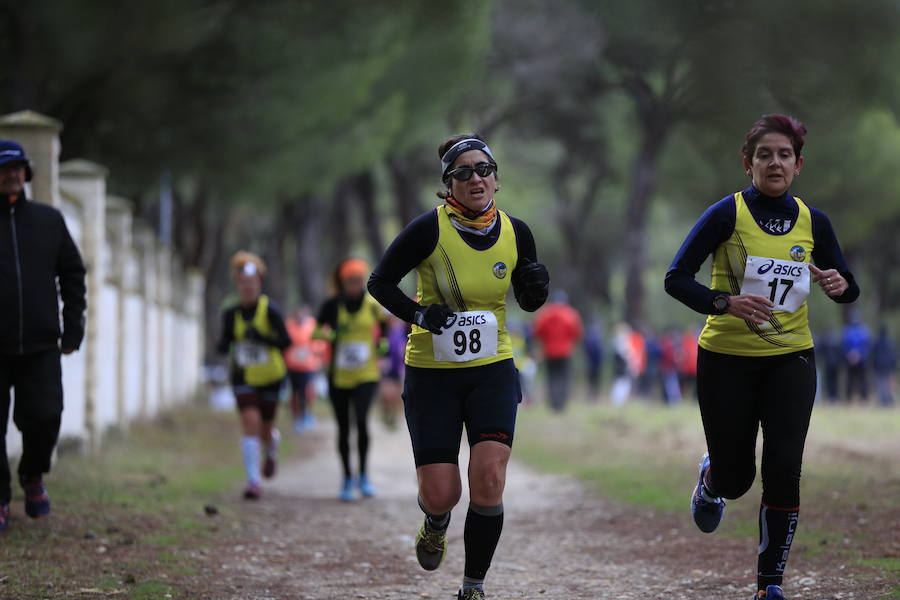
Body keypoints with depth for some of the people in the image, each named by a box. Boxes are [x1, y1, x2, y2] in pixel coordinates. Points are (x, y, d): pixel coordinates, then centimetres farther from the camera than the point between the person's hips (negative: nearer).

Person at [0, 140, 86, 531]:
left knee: (44, 419, -9)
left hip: (41, 348, 2)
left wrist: (73, 328, 7)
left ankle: (33, 476, 20)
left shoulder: (49, 220, 9)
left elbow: (73, 274, 15)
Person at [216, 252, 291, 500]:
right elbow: (224, 344, 6)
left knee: (265, 430, 8)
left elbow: (285, 341, -16)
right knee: (250, 423, -16)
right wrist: (223, 346, -19)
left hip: (270, 377, -1)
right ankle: (253, 482, -16)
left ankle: (271, 452, 47)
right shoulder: (231, 313, -2)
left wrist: (262, 338, -32)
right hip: (244, 377, 1)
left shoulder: (270, 310, -13)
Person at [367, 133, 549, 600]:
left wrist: (536, 287, -10)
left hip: (492, 372, 2)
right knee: (440, 495, -5)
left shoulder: (515, 233, -1)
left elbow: (528, 302, 12)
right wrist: (419, 315, -21)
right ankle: (436, 523, 34)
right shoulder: (430, 228, -13)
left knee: (488, 482, -15)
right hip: (432, 373, -2)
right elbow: (380, 282, -6)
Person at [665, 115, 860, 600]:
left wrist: (839, 284, -12)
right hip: (726, 359, -2)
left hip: (790, 360, 2)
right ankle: (710, 475, 43)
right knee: (735, 480, 4)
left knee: (783, 472, -11)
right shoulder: (728, 213, -10)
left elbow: (849, 289, 12)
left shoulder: (813, 222, 2)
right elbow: (676, 278, -12)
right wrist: (726, 303, -27)